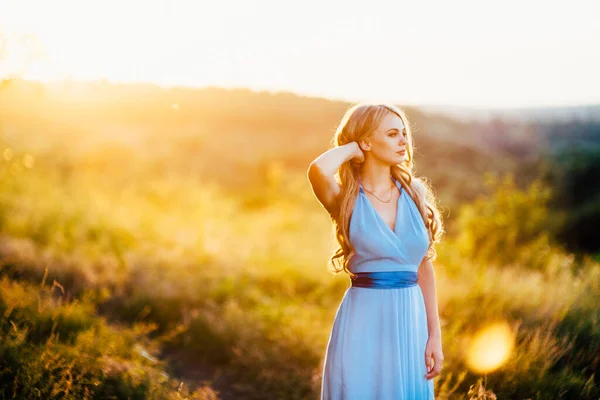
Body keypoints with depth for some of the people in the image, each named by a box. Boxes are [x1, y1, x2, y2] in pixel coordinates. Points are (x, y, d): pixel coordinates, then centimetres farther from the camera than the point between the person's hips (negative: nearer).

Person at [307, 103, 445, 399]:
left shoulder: (414, 192, 5)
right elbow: (318, 171, -30)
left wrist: (435, 335, 6)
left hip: (410, 322, 4)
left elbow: (424, 267, 8)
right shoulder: (345, 199, -6)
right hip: (364, 322, -4)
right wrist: (351, 148, -9)